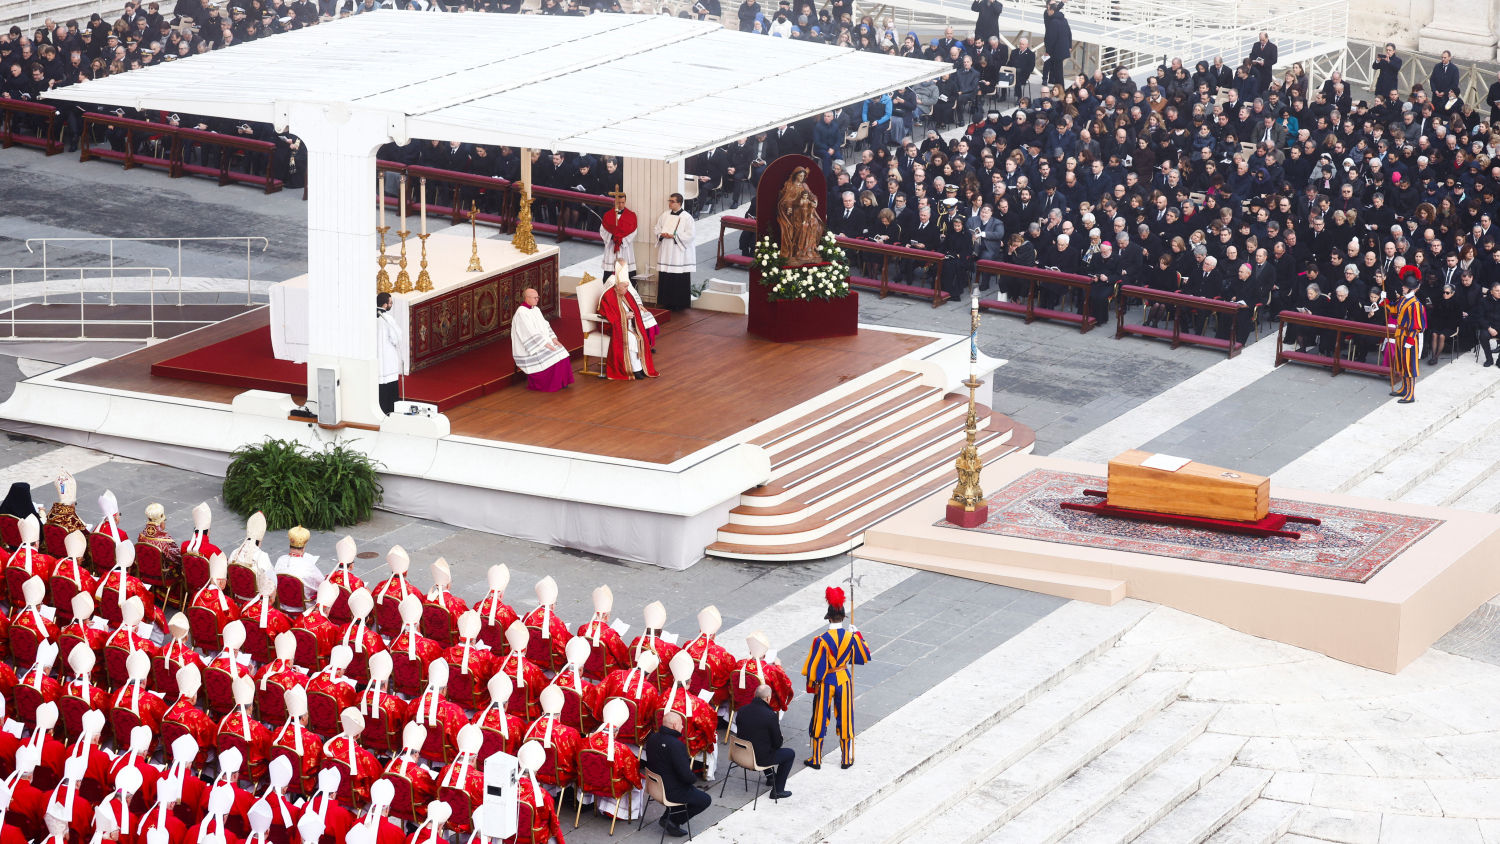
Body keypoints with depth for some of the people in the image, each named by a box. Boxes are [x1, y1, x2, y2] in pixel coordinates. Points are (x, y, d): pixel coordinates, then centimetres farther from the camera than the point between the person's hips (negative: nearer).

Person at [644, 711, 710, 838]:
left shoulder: (653, 738, -3)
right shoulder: (676, 745, -29)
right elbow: (686, 775, -29)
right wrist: (694, 778, -4)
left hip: (655, 784, 9)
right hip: (671, 791, -9)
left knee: (691, 789, 31)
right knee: (706, 800, 8)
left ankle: (667, 817, 23)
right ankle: (672, 822, 6)